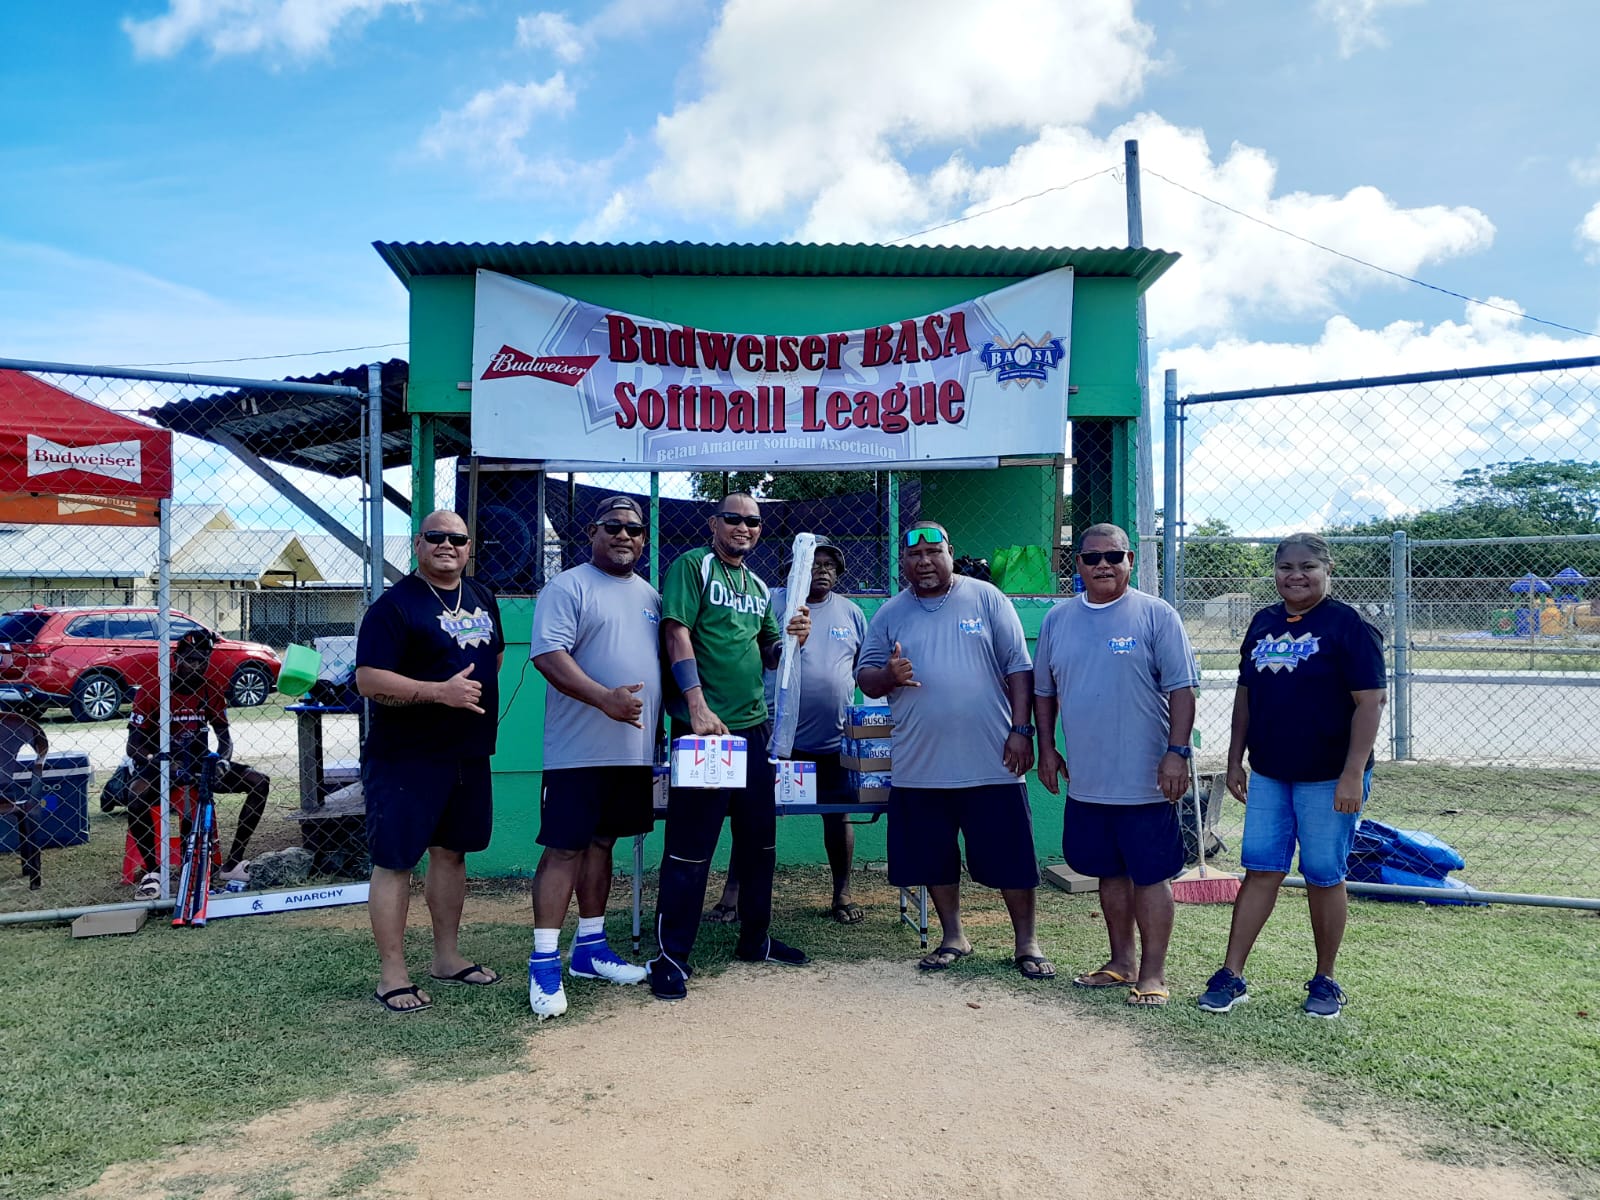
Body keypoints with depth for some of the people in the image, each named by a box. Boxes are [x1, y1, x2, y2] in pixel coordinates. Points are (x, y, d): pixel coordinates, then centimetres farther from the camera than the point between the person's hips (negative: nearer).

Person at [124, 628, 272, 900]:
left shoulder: (212, 690, -2)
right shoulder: (150, 693, -14)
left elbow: (224, 735, 1)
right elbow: (133, 745, -14)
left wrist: (222, 763, -21)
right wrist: (163, 763, -34)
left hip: (199, 763, 4)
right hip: (160, 766, -4)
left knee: (260, 782, -13)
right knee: (136, 793, -38)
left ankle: (232, 863, -7)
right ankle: (151, 872, -20)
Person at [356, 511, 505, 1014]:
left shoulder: (482, 597, 11)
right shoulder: (395, 605, -12)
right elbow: (368, 680, -19)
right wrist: (439, 692, -26)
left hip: (468, 754, 7)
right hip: (406, 758, -7)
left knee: (451, 851, 16)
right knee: (395, 861, -1)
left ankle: (447, 956, 29)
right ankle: (391, 976, 8)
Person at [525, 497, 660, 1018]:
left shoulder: (650, 597, 16)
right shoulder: (567, 588, -6)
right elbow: (548, 655, -17)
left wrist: (661, 732, 16)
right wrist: (605, 697, -29)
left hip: (635, 750, 7)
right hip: (579, 751, -7)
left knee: (601, 843, 15)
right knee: (564, 848, -4)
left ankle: (590, 947, 25)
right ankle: (544, 962, 3)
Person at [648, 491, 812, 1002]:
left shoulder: (758, 586, 18)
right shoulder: (692, 566, -3)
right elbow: (676, 634, -14)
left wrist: (792, 637, -1)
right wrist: (698, 707, -23)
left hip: (753, 726, 8)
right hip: (704, 726, -7)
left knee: (759, 839, 15)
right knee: (690, 847, -4)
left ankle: (755, 939, 31)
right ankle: (671, 956, 6)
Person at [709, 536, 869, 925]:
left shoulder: (851, 613, 10)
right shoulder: (773, 603, -1)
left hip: (834, 739, 3)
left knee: (838, 815, 11)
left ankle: (842, 894, 26)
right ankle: (732, 895, 9)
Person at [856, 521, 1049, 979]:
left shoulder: (986, 598, 2)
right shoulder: (889, 615, 8)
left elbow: (1019, 668, 1)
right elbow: (865, 679, 8)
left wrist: (1021, 730, -7)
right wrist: (888, 675, -15)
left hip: (992, 763, -2)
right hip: (920, 766, 3)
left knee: (1012, 859, 4)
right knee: (934, 859, 12)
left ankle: (1027, 944, 21)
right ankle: (953, 937, 31)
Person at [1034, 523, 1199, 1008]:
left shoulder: (1156, 615, -5)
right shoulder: (1058, 619, 8)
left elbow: (1181, 689, -8)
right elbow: (1044, 690, 15)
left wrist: (1177, 752, -14)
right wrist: (1046, 747, 10)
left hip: (1145, 781, -5)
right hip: (1085, 780, 5)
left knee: (1150, 875, 3)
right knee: (1110, 872, 16)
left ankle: (1153, 972, 16)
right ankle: (1122, 961, 30)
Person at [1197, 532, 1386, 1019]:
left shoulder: (1348, 625, -9)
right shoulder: (1263, 623, 9)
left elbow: (1371, 701, -13)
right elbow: (1246, 694, 15)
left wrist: (1353, 773, -19)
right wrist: (1235, 759, 12)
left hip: (1328, 778, -5)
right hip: (1268, 774, 5)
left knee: (1324, 878, 5)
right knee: (1260, 871, 7)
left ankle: (1325, 981, 22)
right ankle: (1231, 975, 11)